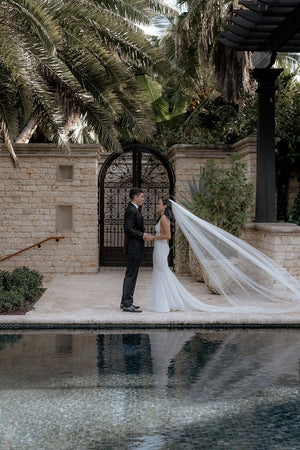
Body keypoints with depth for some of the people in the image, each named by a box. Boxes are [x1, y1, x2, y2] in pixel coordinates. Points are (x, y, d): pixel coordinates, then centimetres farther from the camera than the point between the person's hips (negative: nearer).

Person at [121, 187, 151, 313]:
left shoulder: (135, 209, 16)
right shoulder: (131, 210, -16)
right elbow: (128, 228, -24)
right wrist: (142, 235, -16)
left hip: (135, 248, 11)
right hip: (133, 247, -11)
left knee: (130, 275, 15)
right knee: (131, 275, -7)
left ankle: (125, 302, 22)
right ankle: (127, 304, -4)